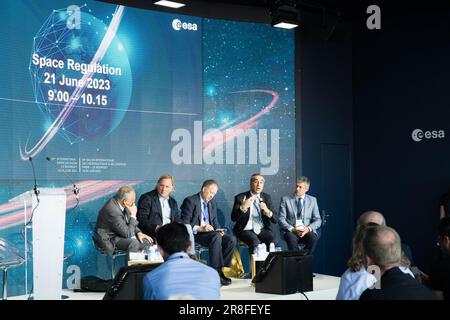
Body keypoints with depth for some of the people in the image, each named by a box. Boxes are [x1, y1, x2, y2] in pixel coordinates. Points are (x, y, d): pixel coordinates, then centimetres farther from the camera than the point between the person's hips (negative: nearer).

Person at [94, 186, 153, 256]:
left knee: (146, 241, -4)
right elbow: (127, 233, -25)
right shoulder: (112, 210, -30)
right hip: (109, 239, -9)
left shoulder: (119, 202, -3)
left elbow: (128, 221, 14)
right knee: (133, 243, -30)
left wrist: (138, 232, -3)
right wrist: (133, 215, -19)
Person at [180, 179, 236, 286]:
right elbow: (184, 223, -13)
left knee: (231, 240, -18)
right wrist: (200, 228, -25)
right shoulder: (190, 201, -5)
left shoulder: (212, 203, 18)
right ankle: (217, 273, -30)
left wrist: (218, 230, -2)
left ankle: (221, 270, -14)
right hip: (194, 234, -7)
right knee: (216, 237, -34)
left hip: (210, 232, 7)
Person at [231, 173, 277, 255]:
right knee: (255, 242, -32)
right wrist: (243, 208, -24)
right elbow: (233, 218, -7)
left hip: (262, 229, 3)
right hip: (246, 230, -3)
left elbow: (275, 220, 4)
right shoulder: (240, 197, 2)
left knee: (272, 239, -27)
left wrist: (267, 211, -17)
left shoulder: (266, 197, 11)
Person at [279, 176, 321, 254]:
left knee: (313, 238, -31)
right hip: (290, 231, -1)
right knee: (291, 238, -35)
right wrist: (292, 229, -17)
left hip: (306, 230, 2)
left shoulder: (312, 200, 12)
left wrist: (308, 228, -13)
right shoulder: (285, 199, 6)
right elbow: (281, 219, 0)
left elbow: (318, 220, 8)